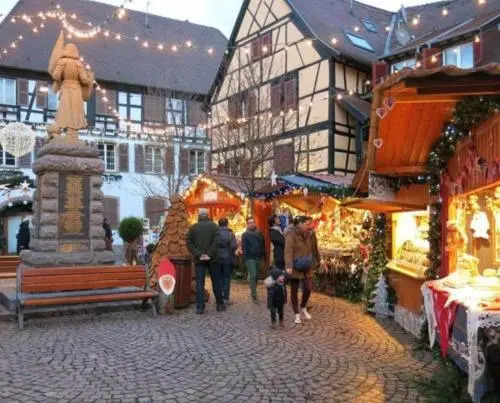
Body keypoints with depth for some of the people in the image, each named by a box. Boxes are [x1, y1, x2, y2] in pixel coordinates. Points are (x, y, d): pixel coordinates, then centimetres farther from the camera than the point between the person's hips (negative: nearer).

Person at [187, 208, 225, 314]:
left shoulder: (193, 227, 5)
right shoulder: (213, 225, 0)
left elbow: (189, 243, -3)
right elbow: (216, 241, -12)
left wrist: (198, 254, -6)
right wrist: (210, 254, -11)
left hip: (199, 259, 1)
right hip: (212, 259, -1)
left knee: (199, 283, 2)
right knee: (216, 282, 11)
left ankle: (200, 307, -1)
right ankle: (220, 304, 18)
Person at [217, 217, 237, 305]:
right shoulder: (230, 233, -7)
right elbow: (234, 246, -14)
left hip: (217, 258, 2)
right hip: (227, 258, -2)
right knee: (226, 278, 5)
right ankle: (225, 298, 3)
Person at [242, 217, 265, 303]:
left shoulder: (259, 234, 11)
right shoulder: (245, 235, 1)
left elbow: (263, 246, 12)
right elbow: (244, 248, -3)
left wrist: (264, 256, 4)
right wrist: (245, 259, -10)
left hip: (258, 258, 4)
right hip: (250, 258, -4)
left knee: (256, 276, 10)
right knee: (253, 276, -9)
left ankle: (253, 292, 24)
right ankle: (254, 295, -9)